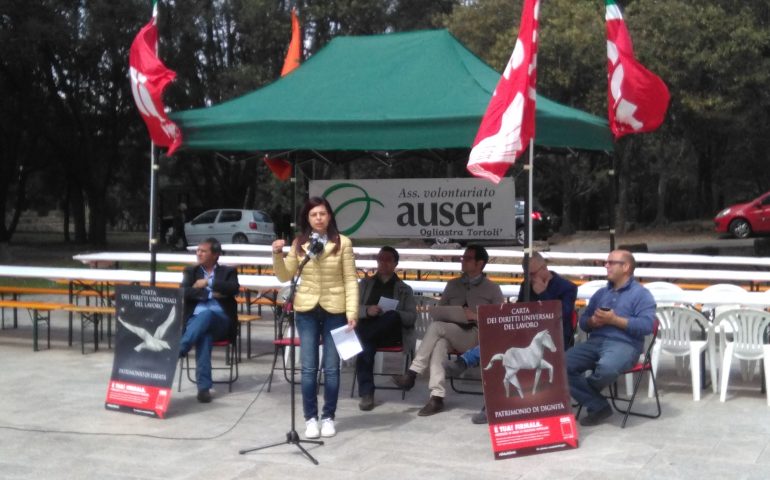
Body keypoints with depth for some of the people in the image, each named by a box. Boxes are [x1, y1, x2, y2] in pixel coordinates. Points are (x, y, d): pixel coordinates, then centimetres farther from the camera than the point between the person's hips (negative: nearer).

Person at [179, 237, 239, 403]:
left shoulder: (228, 271, 16)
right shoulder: (191, 271, 20)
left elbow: (234, 289, -7)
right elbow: (185, 292, 1)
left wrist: (208, 283, -6)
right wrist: (212, 294, -7)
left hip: (221, 320, -1)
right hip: (196, 319, 1)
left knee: (206, 314, -38)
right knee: (204, 335, -36)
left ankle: (178, 351, -45)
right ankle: (204, 387, -41)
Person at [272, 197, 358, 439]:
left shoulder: (343, 242, -3)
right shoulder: (299, 243, 4)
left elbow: (350, 280, -3)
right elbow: (285, 277, 9)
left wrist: (352, 312, -9)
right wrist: (277, 255, -9)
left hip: (334, 310, -1)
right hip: (306, 310, 2)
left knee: (331, 367, 5)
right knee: (309, 368, 3)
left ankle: (328, 417, 17)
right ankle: (310, 418, 13)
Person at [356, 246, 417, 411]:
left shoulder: (404, 289, 19)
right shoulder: (365, 284, 23)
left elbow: (411, 317, 5)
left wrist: (392, 314, -15)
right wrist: (367, 310, -12)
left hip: (391, 333, 0)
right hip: (367, 327, 0)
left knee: (393, 317, -37)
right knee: (366, 344, -36)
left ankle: (358, 338, -30)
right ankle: (366, 393, -35)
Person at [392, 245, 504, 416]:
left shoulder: (492, 288, 9)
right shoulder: (452, 285, 22)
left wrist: (477, 317, -11)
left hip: (477, 337, -4)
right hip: (450, 334, 4)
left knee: (436, 326, -30)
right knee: (439, 343, -35)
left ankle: (412, 373, -28)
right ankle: (437, 397, -42)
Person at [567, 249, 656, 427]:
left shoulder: (641, 293, 3)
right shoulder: (601, 293, 23)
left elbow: (647, 325, -11)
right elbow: (583, 321, 23)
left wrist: (614, 320, -13)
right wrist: (592, 321, -2)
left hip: (624, 344, -6)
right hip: (595, 342, 6)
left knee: (606, 368, -40)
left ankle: (584, 389, -3)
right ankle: (598, 406, -12)